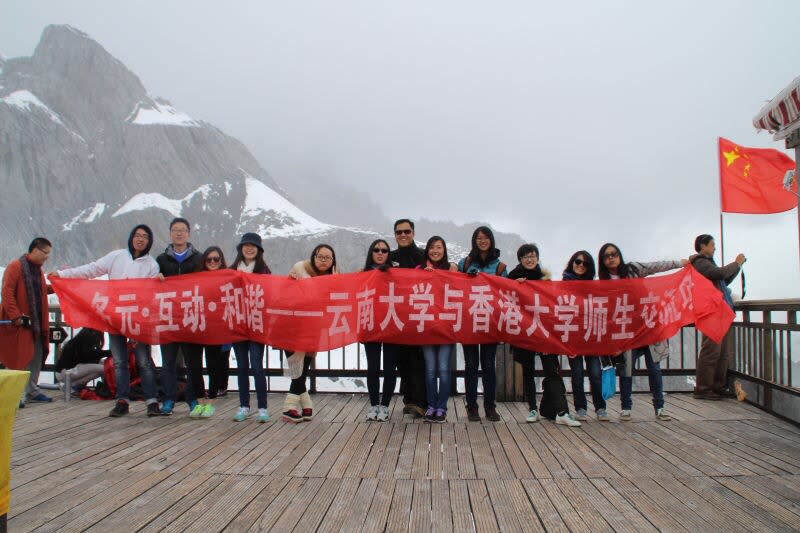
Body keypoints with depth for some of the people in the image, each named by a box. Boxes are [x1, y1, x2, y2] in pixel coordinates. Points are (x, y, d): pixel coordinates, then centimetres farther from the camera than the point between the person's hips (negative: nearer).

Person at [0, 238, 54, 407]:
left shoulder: (38, 269, 13)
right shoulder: (15, 266, -12)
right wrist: (16, 316, -22)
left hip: (36, 321, 8)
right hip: (18, 322, -8)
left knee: (37, 357, 11)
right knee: (18, 358, -3)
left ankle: (32, 391, 22)